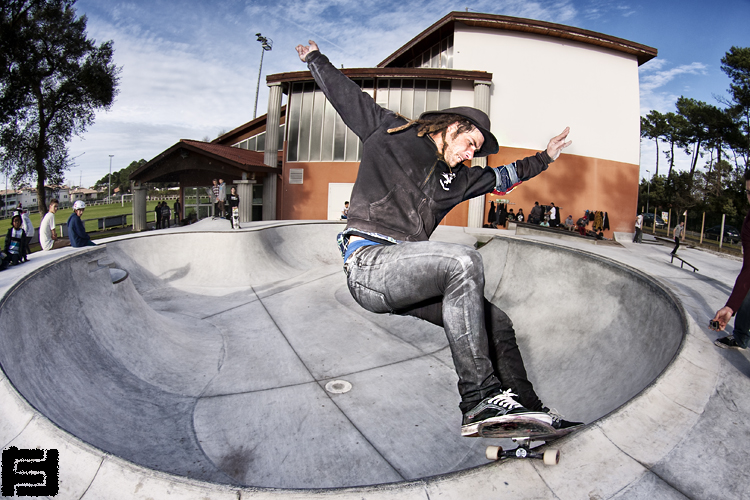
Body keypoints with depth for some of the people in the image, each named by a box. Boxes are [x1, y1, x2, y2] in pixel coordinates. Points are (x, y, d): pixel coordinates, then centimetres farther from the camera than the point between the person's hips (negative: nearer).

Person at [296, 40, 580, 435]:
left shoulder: (454, 179, 23)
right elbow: (345, 95, 22)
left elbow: (501, 178, 39)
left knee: (496, 322, -1)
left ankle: (525, 405, 12)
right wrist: (315, 59, 35)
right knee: (464, 261, -32)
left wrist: (544, 158, 46)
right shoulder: (388, 132, 10)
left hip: (402, 274, 8)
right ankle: (480, 396, -29)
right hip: (368, 261, -7)